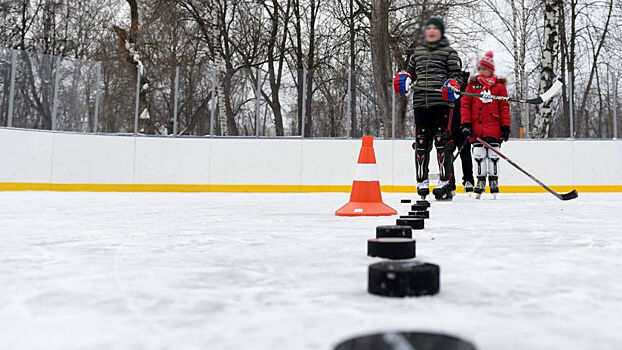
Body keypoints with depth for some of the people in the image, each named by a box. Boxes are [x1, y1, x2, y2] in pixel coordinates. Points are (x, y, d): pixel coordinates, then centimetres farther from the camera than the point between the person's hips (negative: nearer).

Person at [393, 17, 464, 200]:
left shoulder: (449, 52, 8)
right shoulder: (418, 52, 22)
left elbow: (457, 74, 4)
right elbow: (411, 71, 28)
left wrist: (452, 85, -17)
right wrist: (404, 78, 6)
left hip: (442, 102, -4)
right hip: (420, 102, 4)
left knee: (442, 141, -8)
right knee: (421, 142, 3)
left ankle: (445, 183, -2)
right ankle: (422, 182, 13)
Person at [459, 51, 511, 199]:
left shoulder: (499, 86, 6)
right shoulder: (472, 85, 9)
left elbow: (504, 107, 5)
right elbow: (465, 105, 5)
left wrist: (505, 126, -1)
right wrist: (465, 123, -5)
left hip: (493, 126, -1)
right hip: (476, 127, 1)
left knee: (493, 154, 1)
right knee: (479, 154, 4)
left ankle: (493, 181, 13)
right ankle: (481, 181, 15)